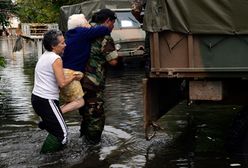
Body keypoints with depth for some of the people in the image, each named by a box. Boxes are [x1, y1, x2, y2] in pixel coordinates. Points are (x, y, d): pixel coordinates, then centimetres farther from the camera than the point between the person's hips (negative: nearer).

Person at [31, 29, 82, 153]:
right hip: (47, 101, -10)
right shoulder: (56, 59, -14)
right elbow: (62, 83, -20)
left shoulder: (44, 56, 14)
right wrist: (73, 77, -2)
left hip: (36, 97, 10)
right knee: (61, 134, -6)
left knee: (55, 127, 21)